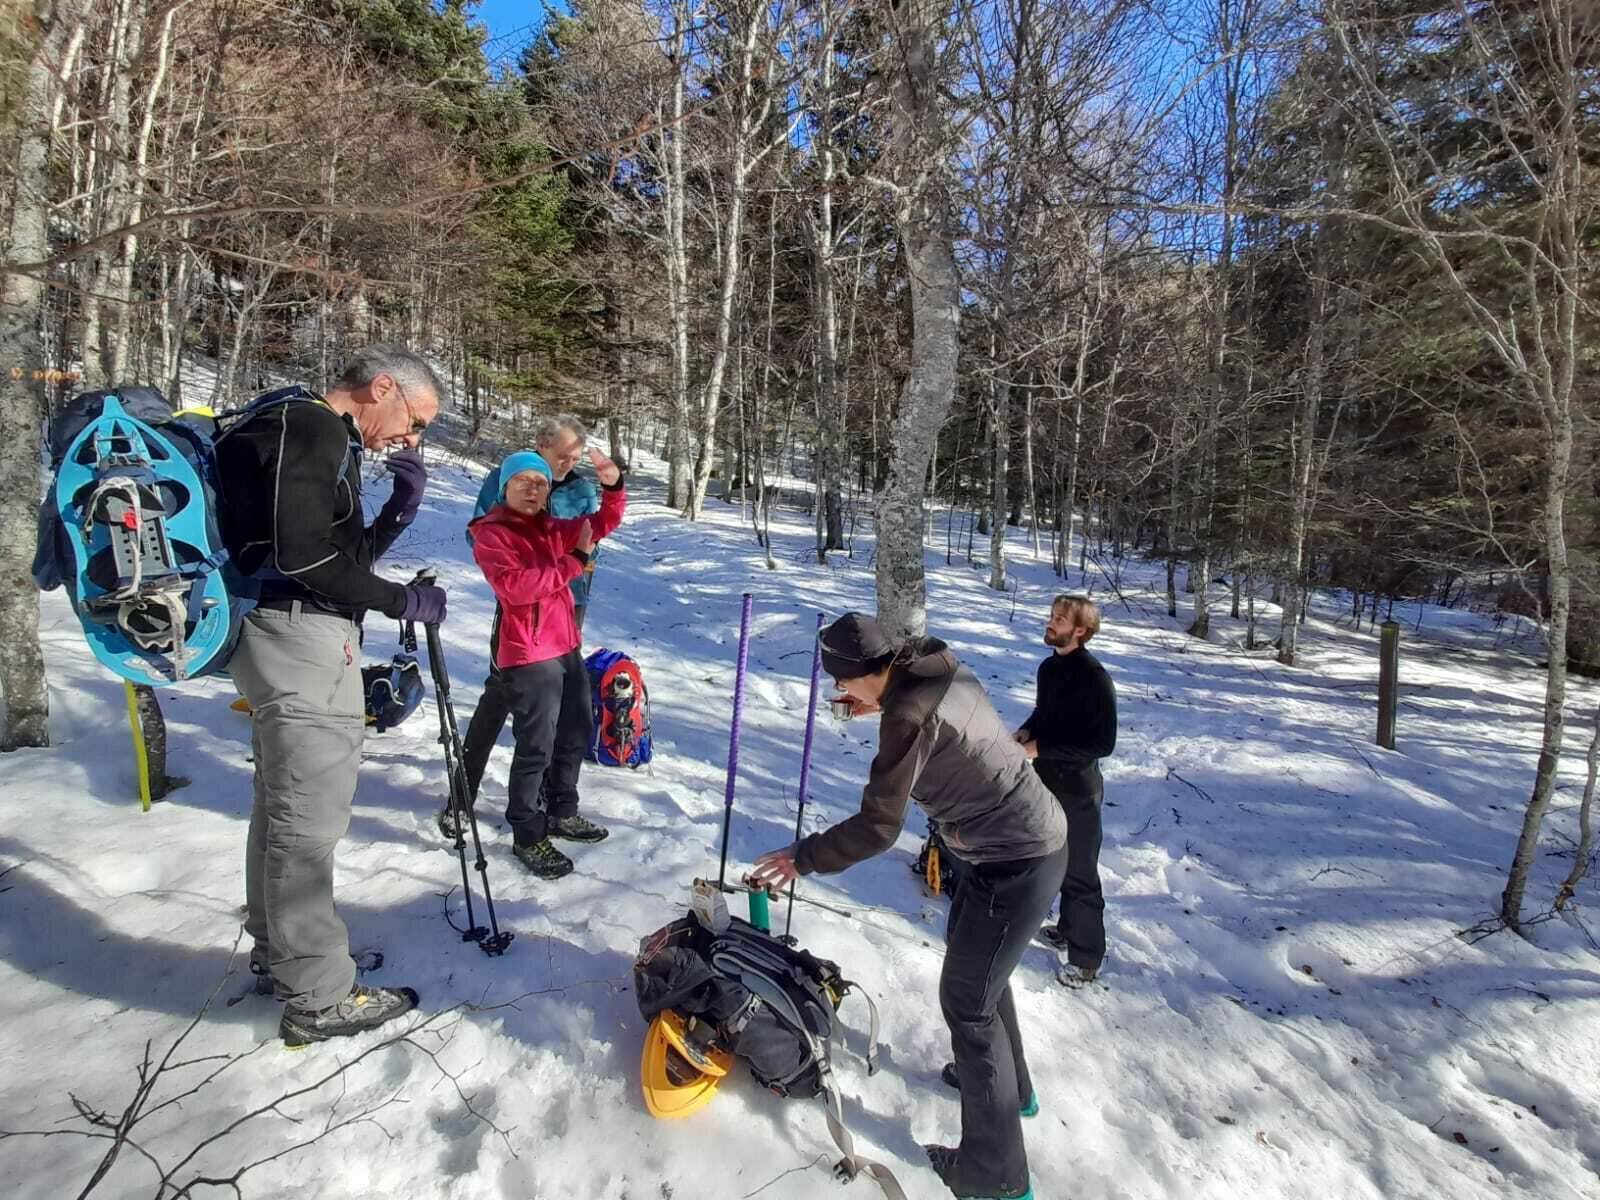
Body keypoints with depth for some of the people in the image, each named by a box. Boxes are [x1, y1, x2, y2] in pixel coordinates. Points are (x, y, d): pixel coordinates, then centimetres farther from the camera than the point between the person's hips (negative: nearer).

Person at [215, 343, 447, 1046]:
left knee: (283, 804, 20)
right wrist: (404, 601, -11)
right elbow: (305, 558, -20)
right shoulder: (308, 426, -11)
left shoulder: (326, 439, 20)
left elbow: (344, 557, 19)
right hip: (300, 641, -11)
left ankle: (277, 950, 36)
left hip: (300, 642, 11)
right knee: (308, 818, -4)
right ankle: (318, 997, 7)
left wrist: (402, 506, 9)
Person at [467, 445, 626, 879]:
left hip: (566, 648, 8)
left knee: (577, 734, 18)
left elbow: (603, 522, 18)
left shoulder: (552, 528, 11)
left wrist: (614, 485, -2)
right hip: (528, 656, -8)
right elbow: (514, 585, -23)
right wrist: (575, 560, -20)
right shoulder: (491, 533, -9)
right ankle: (527, 837, 14)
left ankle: (561, 813, 36)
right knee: (536, 747, -4)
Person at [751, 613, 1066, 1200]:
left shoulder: (909, 716, -27)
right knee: (974, 963, 27)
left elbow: (877, 827, -23)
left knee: (966, 1000, 4)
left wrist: (801, 857, -12)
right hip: (1035, 833, 10)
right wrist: (881, 703, 17)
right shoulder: (944, 668, -2)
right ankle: (1009, 1084, 50)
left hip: (1016, 864, -10)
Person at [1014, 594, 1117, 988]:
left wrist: (1039, 748, -21)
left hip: (1078, 788, -8)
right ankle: (1068, 929, 40)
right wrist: (1025, 732, -2)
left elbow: (1103, 743, -21)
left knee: (1080, 873, 3)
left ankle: (1086, 958, 17)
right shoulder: (1048, 667, 4)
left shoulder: (1093, 677, -20)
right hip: (1048, 782, 8)